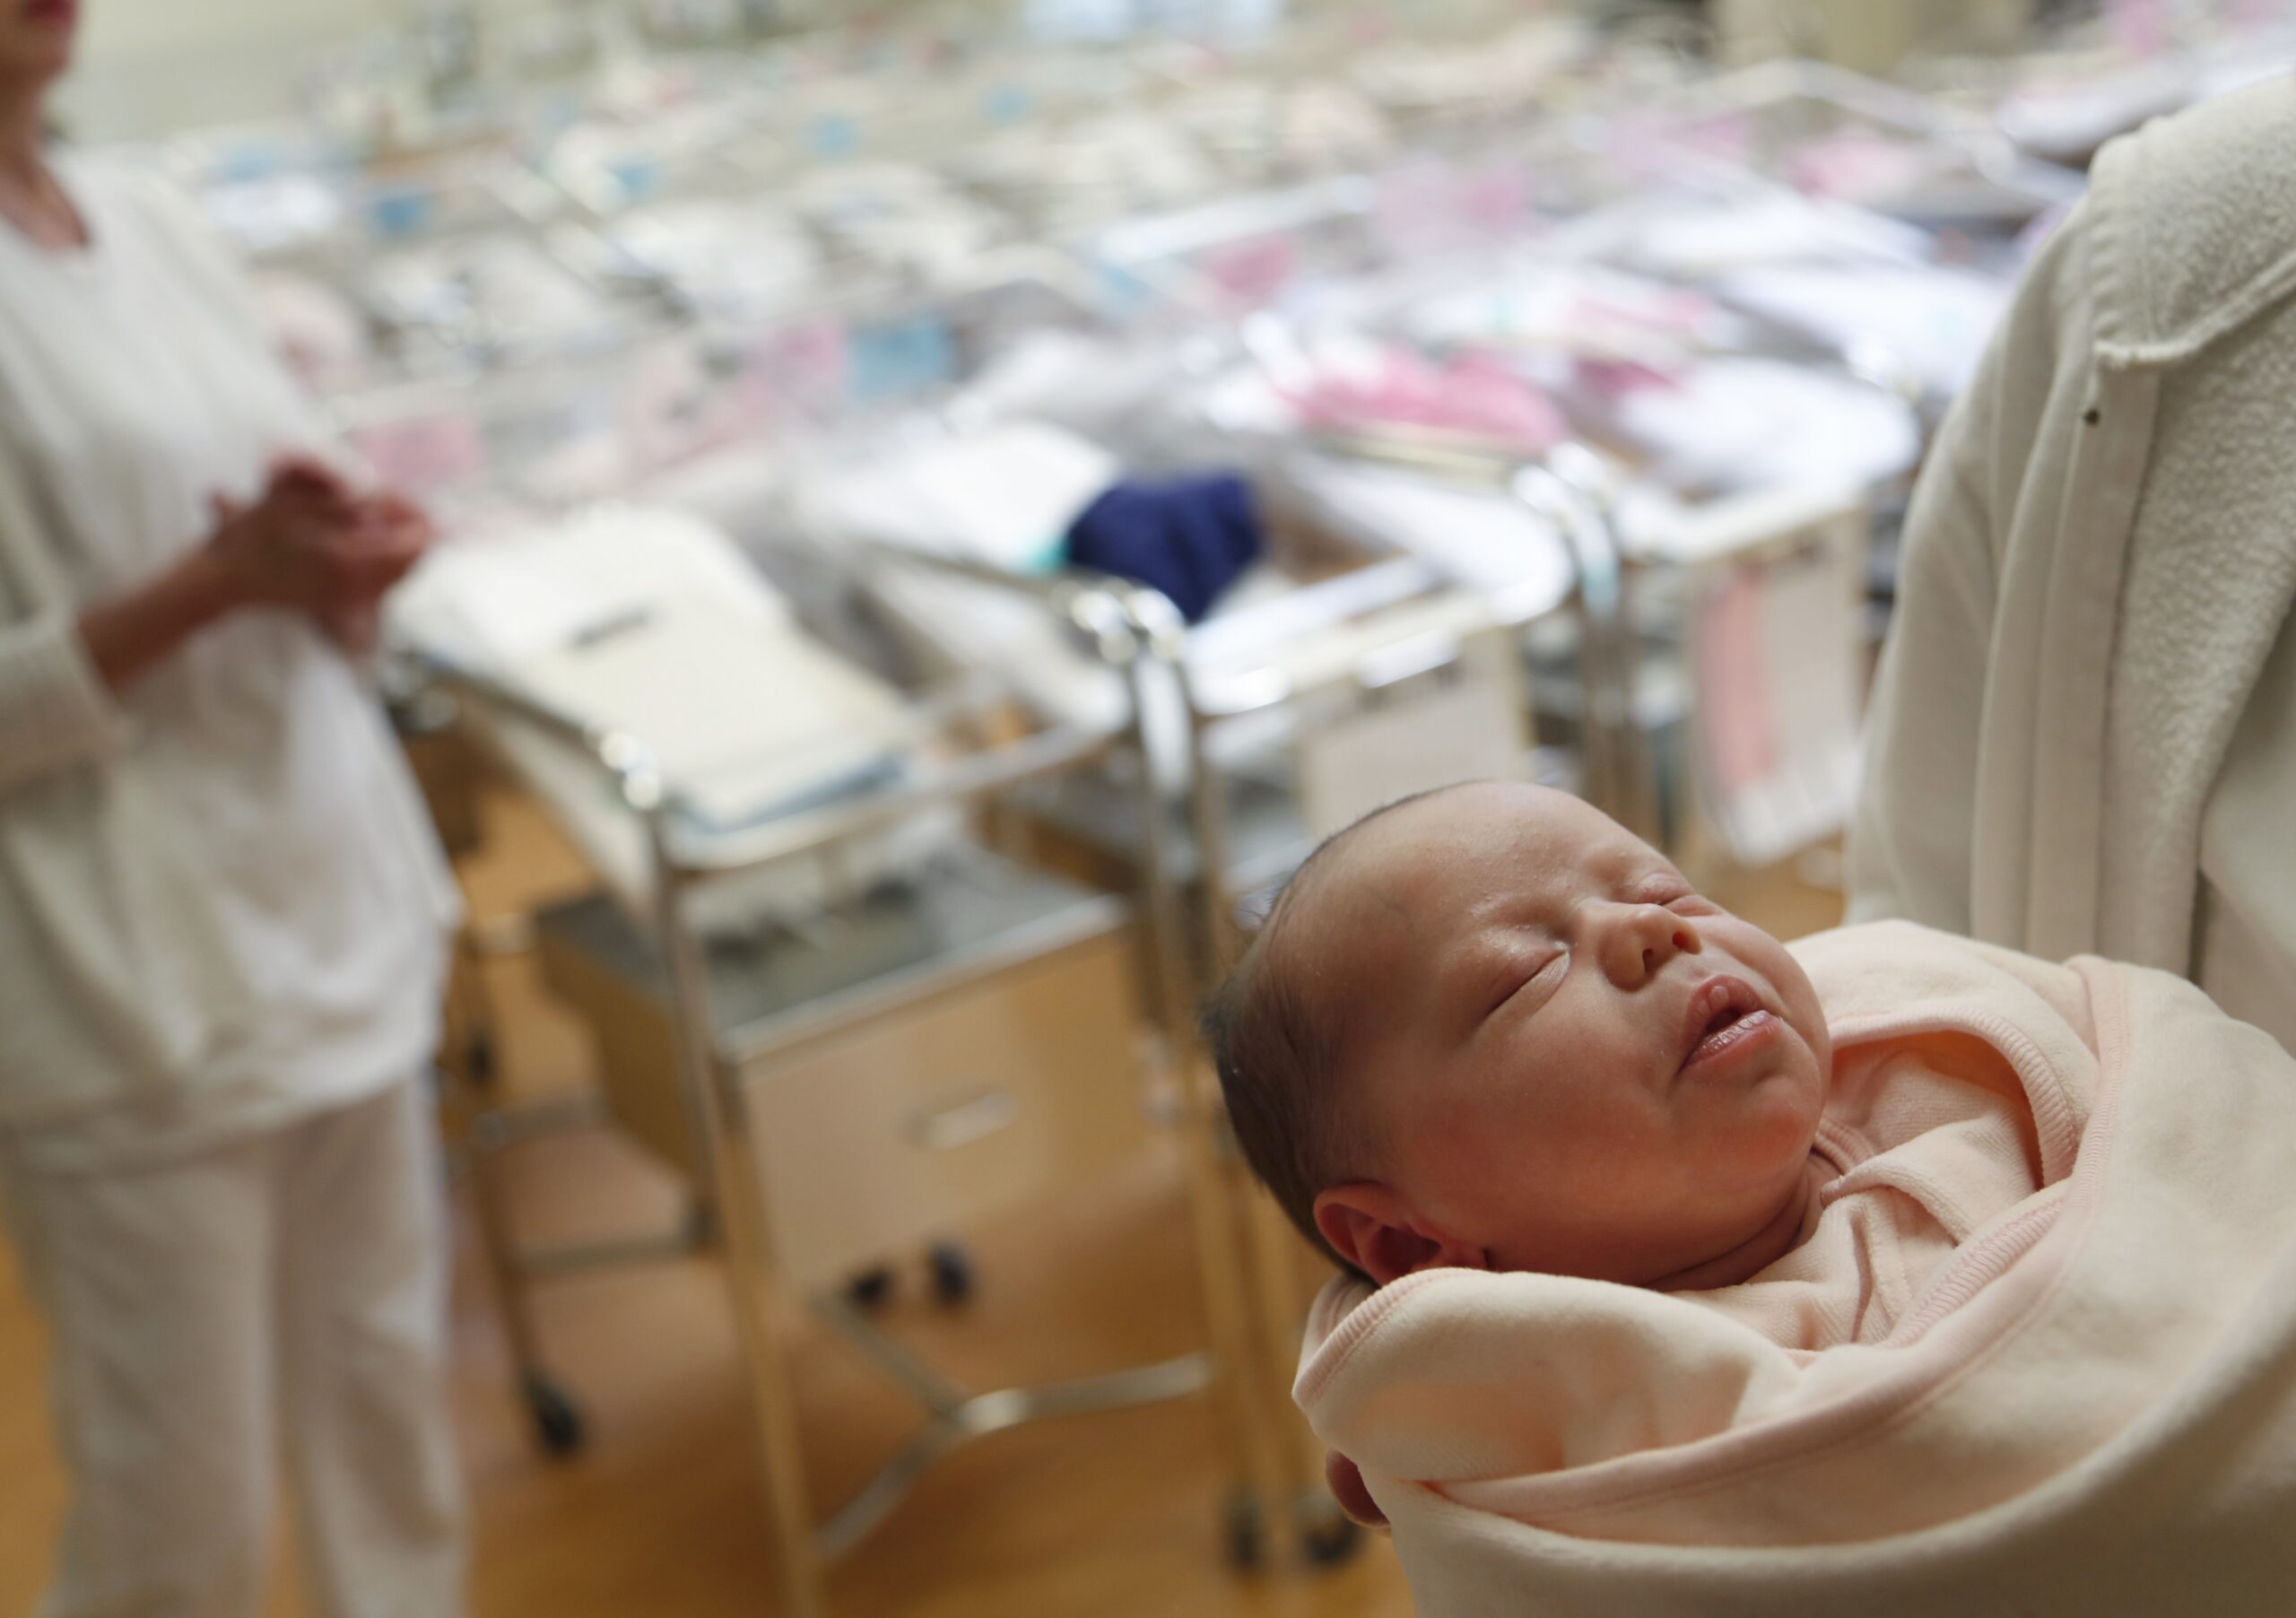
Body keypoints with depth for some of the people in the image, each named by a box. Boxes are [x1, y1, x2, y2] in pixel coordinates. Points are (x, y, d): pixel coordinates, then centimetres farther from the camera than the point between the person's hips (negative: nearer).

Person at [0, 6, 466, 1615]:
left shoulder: (154, 221, 7)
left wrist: (340, 558, -7)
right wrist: (214, 581, -22)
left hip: (337, 914, 6)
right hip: (130, 989, -6)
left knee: (392, 1404, 16)